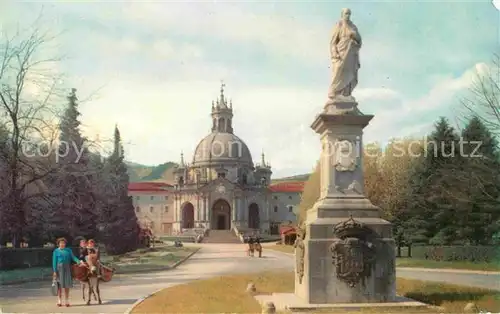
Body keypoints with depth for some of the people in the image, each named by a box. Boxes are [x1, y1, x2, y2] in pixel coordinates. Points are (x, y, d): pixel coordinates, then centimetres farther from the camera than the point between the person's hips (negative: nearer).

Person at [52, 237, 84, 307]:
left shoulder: (68, 250, 10)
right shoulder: (56, 251, 3)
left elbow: (73, 257, 2)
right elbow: (54, 261, 0)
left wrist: (79, 261, -16)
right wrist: (54, 271, -7)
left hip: (67, 268, 2)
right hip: (59, 268, -2)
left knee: (67, 285, 3)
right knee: (60, 285, -1)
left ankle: (67, 300, 11)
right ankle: (59, 300, 8)